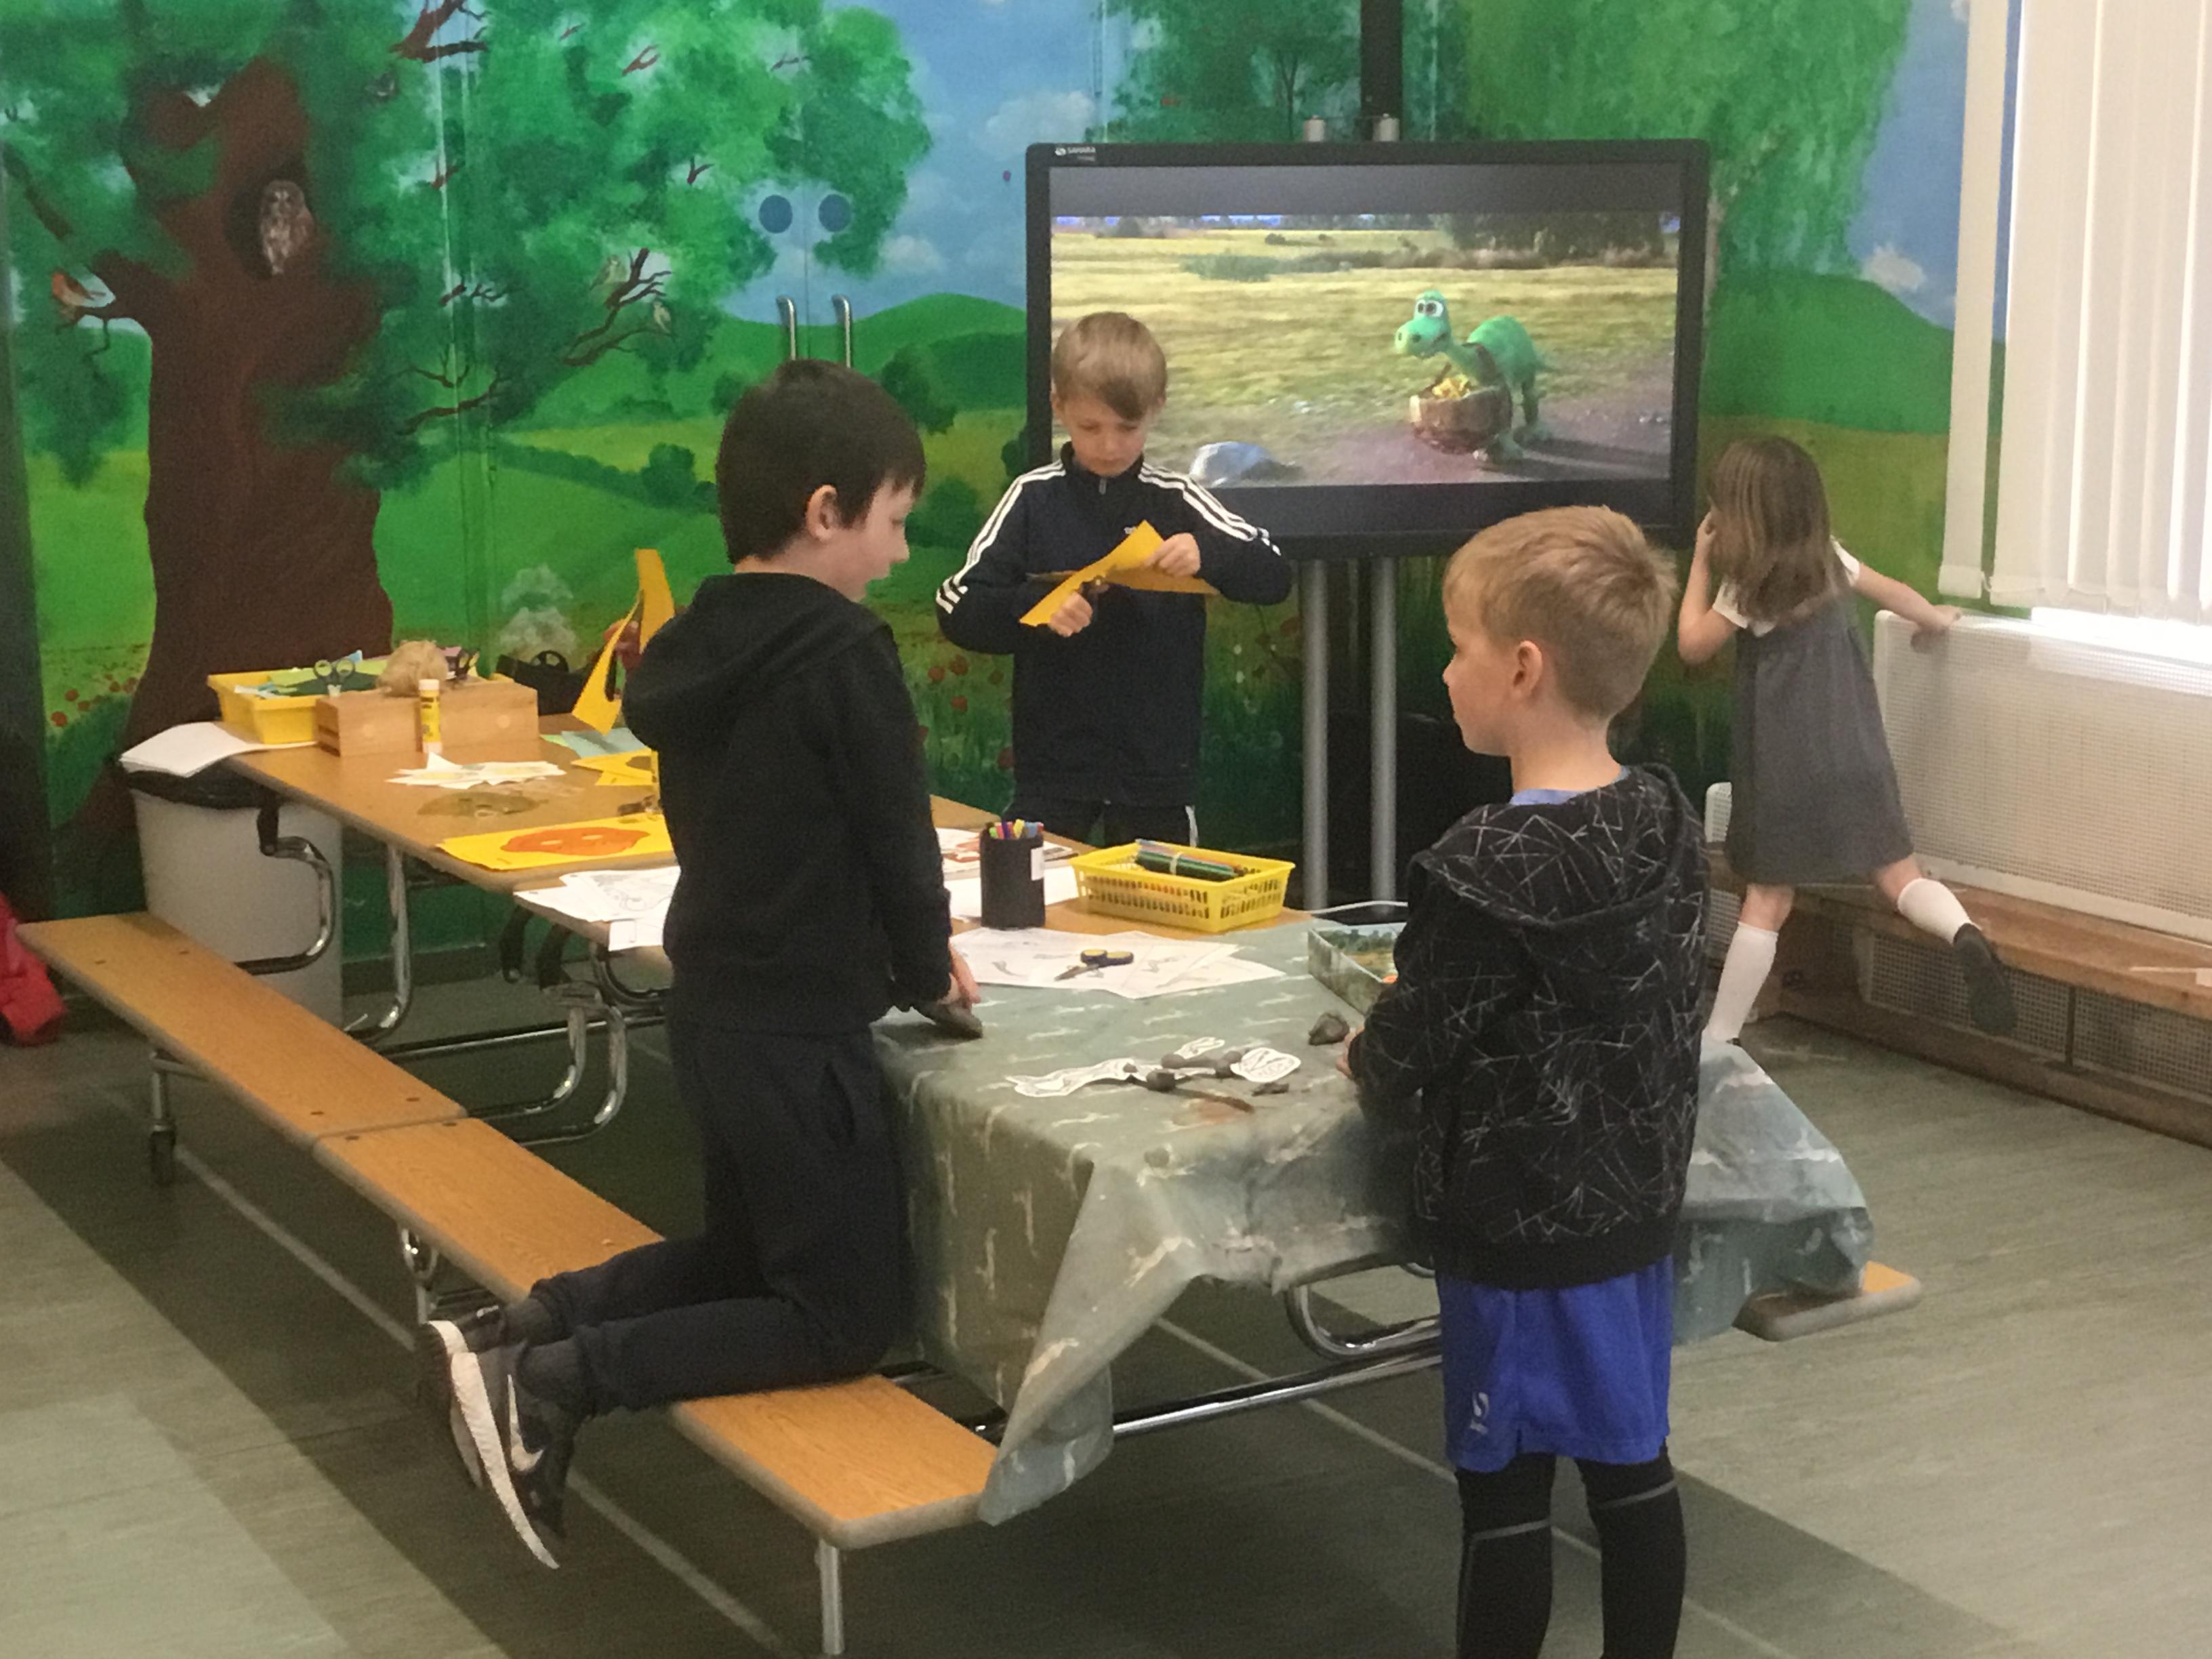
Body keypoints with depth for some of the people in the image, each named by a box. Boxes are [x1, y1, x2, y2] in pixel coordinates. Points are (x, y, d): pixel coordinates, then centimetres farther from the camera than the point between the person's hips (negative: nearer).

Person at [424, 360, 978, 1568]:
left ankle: (514, 1331, 9)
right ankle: (550, 1381, -8)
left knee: (743, 1253, 28)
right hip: (796, 1034, -8)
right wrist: (927, 972, 4)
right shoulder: (842, 651, -19)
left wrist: (896, 953, 14)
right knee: (851, 1315, 6)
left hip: (713, 1009, 8)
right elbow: (896, 835, -14)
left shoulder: (694, 645, 5)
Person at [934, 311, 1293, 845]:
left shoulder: (1176, 501, -1)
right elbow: (956, 610, -4)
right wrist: (1035, 608, -22)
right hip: (1052, 761, -1)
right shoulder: (1033, 500, -2)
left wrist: (1208, 555, -22)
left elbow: (1274, 577, -3)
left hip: (1157, 763, 1)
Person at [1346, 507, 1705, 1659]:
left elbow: (1405, 1069, -18)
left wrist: (1370, 1057, 4)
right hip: (1638, 1206, 7)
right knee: (1632, 1461, 18)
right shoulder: (1668, 823, -1)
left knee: (1505, 1486, 6)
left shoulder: (1487, 870, -24)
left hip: (1518, 1229, -7)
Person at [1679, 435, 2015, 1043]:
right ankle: (1964, 935, -22)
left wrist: (1701, 563, 6)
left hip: (1786, 765, -5)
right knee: (1900, 876, 9)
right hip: (1856, 754, 5)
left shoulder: (1748, 584, -11)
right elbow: (1893, 593, 21)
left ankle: (1718, 1040, 3)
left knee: (1767, 901, 0)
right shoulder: (1828, 557, 6)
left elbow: (1692, 646, 0)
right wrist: (1936, 619, 41)